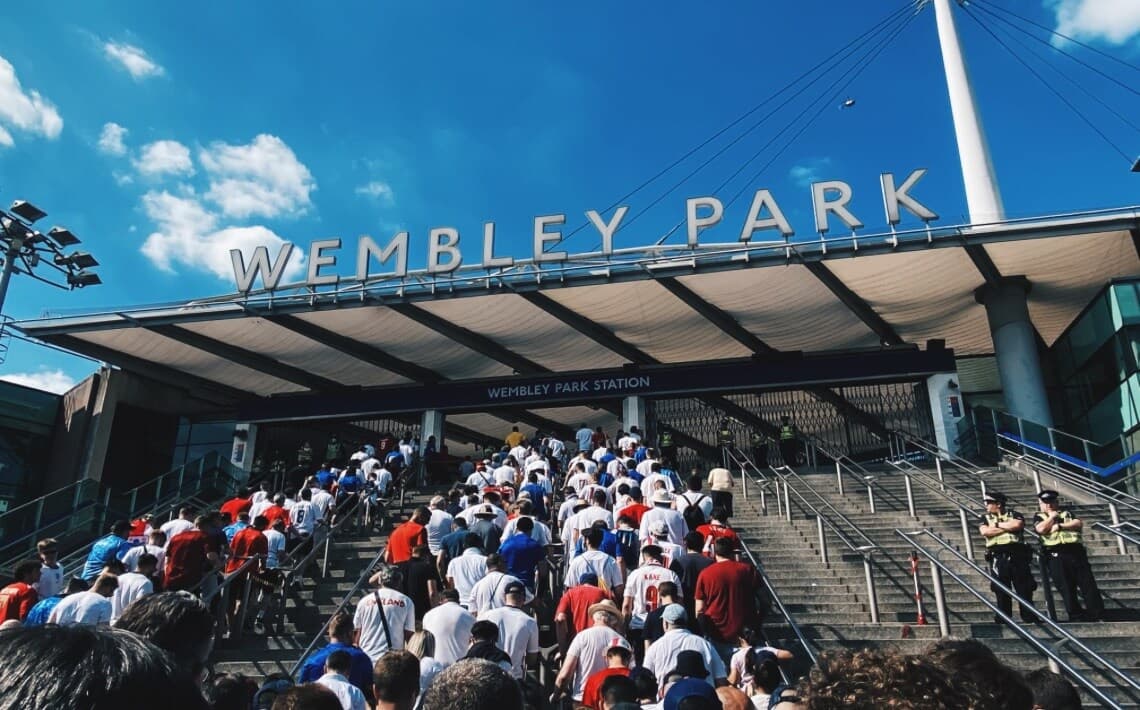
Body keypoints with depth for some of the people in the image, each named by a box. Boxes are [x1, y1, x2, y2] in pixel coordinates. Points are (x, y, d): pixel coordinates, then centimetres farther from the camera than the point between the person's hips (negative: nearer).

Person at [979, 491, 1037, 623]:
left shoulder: (1014, 514, 11)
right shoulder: (985, 518, 14)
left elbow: (1018, 525, -11)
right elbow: (985, 531, -5)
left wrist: (997, 524, -2)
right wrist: (1008, 527, -4)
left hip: (1017, 555, -1)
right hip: (997, 557, 1)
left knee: (1024, 588, -1)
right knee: (1001, 590, 0)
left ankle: (1030, 618, 6)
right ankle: (1003, 620, 6)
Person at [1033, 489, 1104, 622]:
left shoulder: (1067, 513, 23)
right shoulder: (1039, 517, 16)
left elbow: (1078, 524, 3)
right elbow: (1041, 529, -5)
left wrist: (1059, 526, -6)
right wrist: (1052, 516, 4)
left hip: (1076, 551, 2)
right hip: (1056, 554, -2)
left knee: (1088, 583, -3)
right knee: (1066, 587, -5)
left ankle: (1097, 613, -1)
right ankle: (1075, 615, -2)